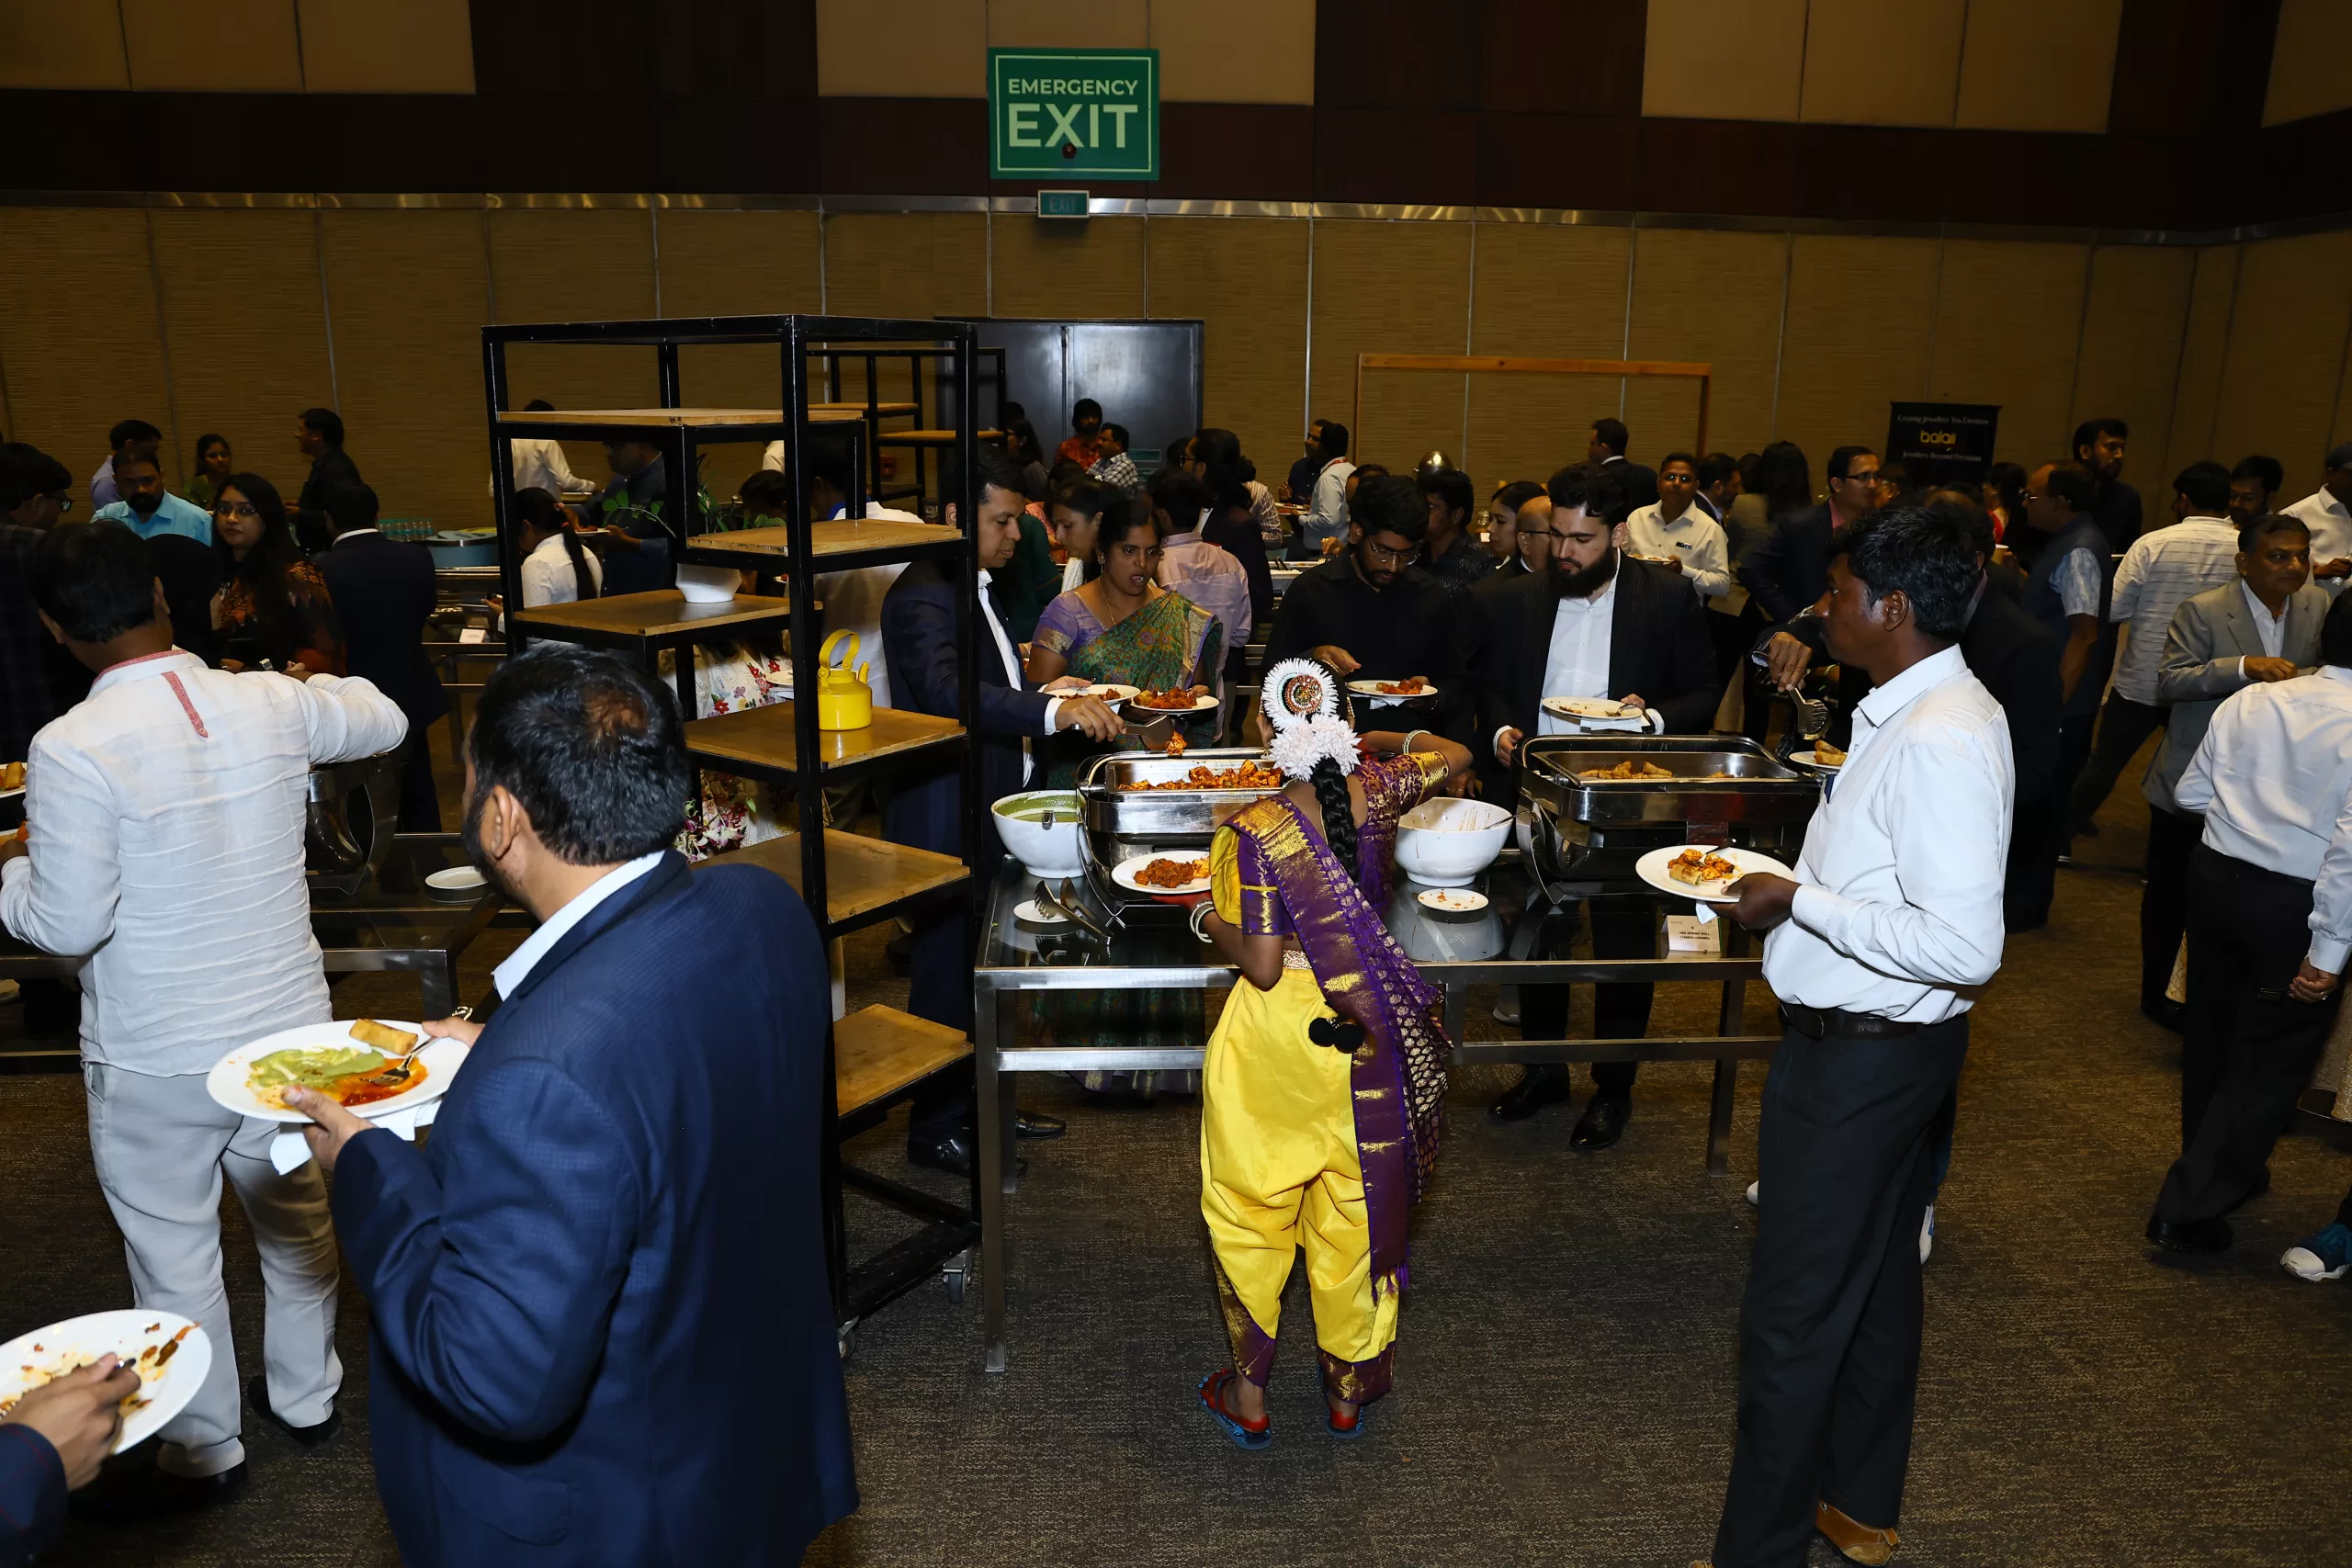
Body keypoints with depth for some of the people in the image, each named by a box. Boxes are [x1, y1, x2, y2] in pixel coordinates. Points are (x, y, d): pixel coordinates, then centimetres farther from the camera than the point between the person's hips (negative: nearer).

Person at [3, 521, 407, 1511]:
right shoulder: (273, 704, -9)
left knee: (173, 1256, 15)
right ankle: (305, 1395, 43)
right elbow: (386, 721, 11)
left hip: (155, 1059, -4)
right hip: (289, 1025, 5)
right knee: (298, 1221, 22)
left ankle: (202, 1454, 33)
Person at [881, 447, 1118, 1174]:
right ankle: (935, 1128, 16)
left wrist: (1058, 700, 10)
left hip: (990, 814, 10)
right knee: (947, 974, 2)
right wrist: (1053, 710, -45)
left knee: (982, 971, 19)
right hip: (946, 824, -10)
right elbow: (946, 691, -36)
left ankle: (978, 1101, 34)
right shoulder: (922, 596, -19)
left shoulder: (978, 589, 14)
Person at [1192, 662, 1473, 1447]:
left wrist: (1210, 921, -1)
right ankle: (1349, 1390, 35)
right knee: (1354, 1212, 18)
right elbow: (1455, 757, 13)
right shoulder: (1378, 793, -9)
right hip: (1368, 1039, 4)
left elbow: (1261, 966, -18)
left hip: (1277, 1040, -3)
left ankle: (1248, 1396, 28)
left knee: (1250, 1210, 16)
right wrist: (1381, 743, 27)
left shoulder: (1254, 832, -21)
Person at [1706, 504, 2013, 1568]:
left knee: (1792, 1318, 2)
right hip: (1881, 1042, 11)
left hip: (1859, 1058, -11)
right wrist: (1795, 884, 6)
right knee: (1875, 1282, 24)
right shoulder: (1923, 711, 6)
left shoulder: (1941, 741, -25)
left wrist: (1801, 903, -22)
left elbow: (1965, 945, -29)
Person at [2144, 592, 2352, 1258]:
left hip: (2216, 875, 5)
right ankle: (2189, 1208, 8)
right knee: (2272, 1064, 9)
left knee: (2213, 1034, 21)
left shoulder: (2249, 700, -1)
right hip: (2295, 905, -5)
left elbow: (2190, 793, 6)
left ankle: (2224, 1168, 42)